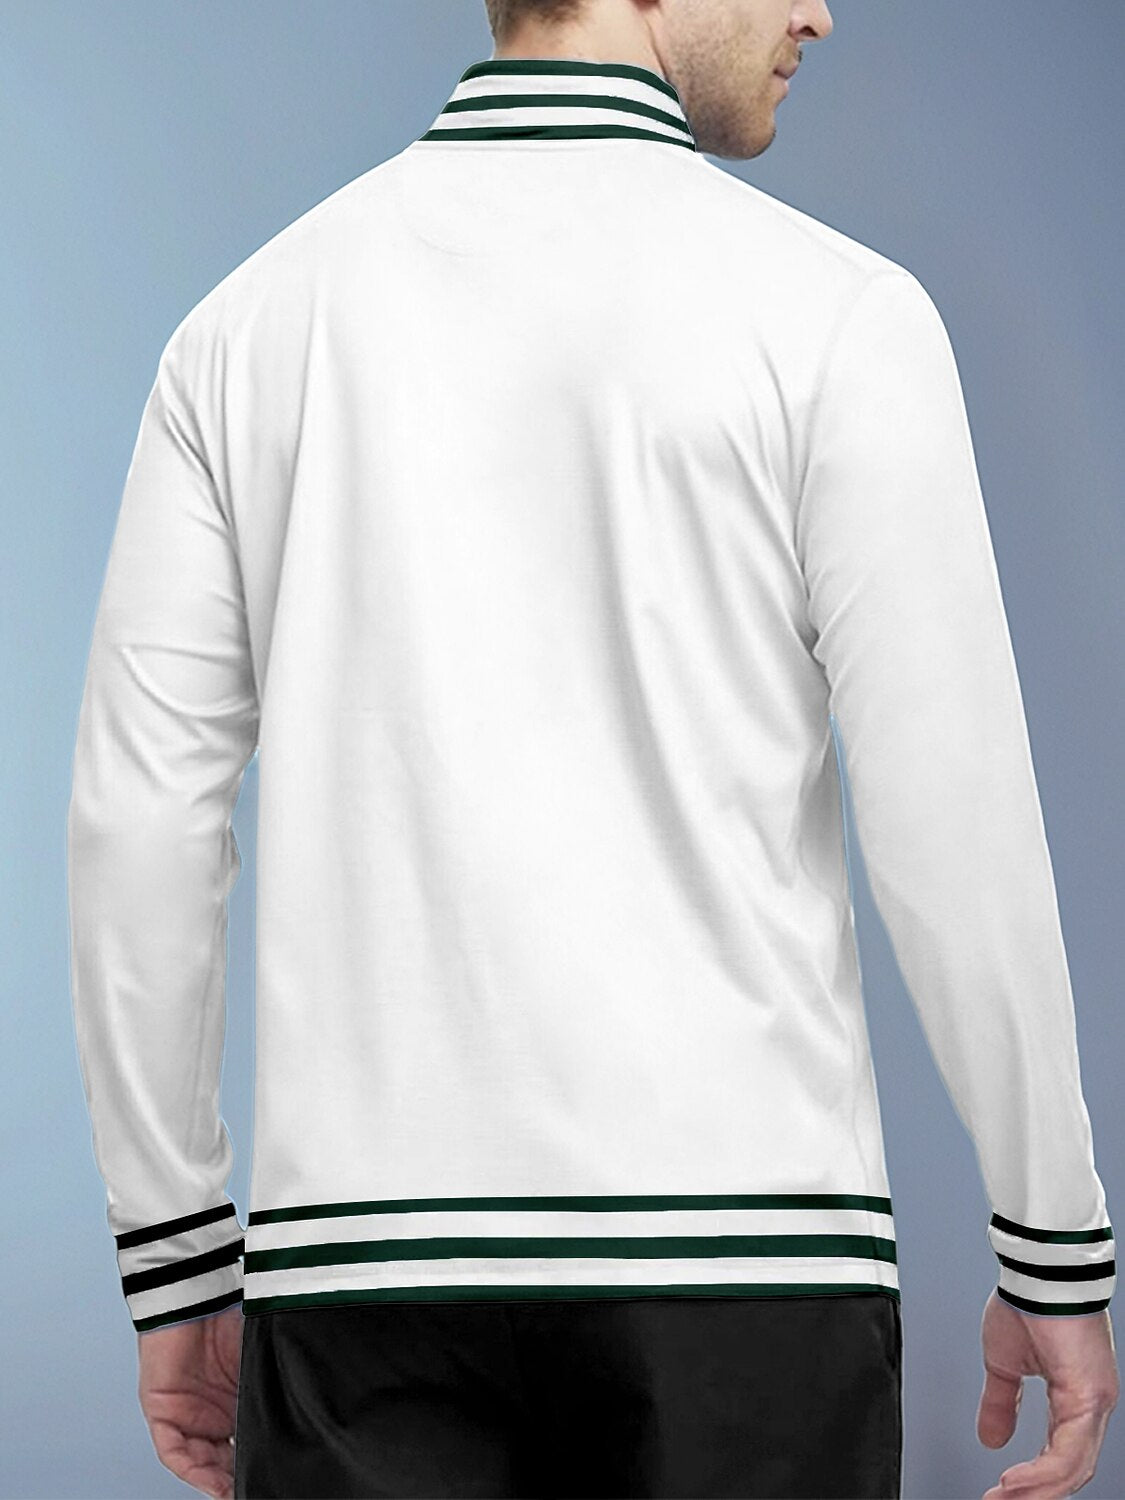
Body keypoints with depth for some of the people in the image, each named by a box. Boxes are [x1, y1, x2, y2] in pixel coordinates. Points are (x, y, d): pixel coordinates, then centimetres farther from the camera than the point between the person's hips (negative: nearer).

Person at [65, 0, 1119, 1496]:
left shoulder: (253, 321, 7)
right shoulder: (835, 315, -4)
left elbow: (139, 818, 4)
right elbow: (955, 823, -7)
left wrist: (172, 1274, 12)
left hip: (373, 1236, 3)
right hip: (733, 1244, -2)